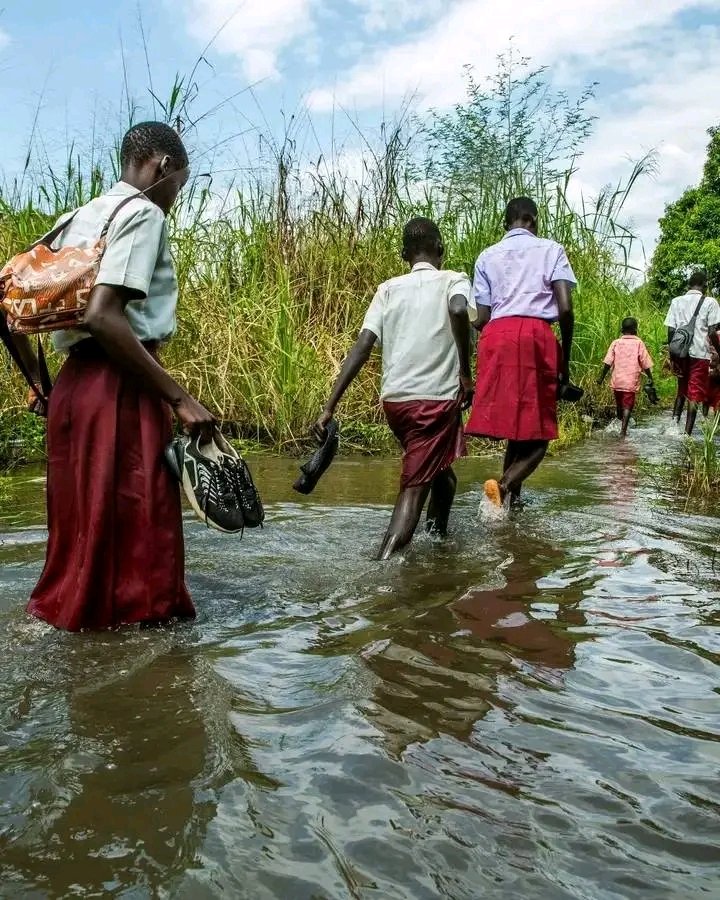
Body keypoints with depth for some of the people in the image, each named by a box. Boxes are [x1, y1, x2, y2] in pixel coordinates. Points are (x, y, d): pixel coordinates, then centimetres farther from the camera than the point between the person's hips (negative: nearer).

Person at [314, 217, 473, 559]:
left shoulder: (388, 289, 12)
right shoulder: (454, 280, 3)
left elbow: (362, 347, 0)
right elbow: (458, 310, -23)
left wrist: (329, 408, -3)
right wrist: (465, 373, -14)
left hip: (394, 399, 5)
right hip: (436, 399, -5)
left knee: (440, 470, 27)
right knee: (413, 492, -3)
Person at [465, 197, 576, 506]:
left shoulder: (487, 256, 18)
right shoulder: (551, 249, 12)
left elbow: (481, 318, 10)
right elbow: (565, 308, -1)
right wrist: (565, 359, 8)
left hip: (496, 337, 3)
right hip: (537, 336, -3)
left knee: (513, 427, 11)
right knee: (537, 433, 3)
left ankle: (513, 498, 6)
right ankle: (505, 483, -21)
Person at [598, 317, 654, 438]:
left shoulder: (616, 343, 1)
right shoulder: (639, 344, -4)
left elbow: (608, 362, -2)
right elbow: (645, 364, -3)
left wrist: (602, 377, 7)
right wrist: (650, 378, 9)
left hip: (617, 381, 3)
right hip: (631, 382, -3)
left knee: (619, 404, 19)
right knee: (627, 406, -1)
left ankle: (621, 423, 38)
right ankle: (623, 430, -12)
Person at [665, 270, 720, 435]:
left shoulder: (676, 301, 9)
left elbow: (670, 330, 4)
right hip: (699, 354, -4)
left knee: (682, 390, 20)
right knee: (694, 395, 1)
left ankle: (674, 422, 3)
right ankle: (687, 433, -4)